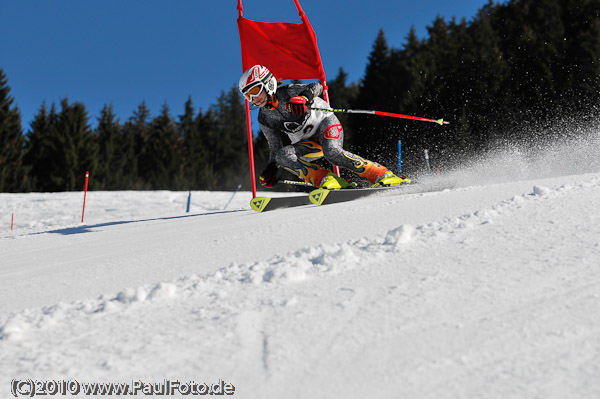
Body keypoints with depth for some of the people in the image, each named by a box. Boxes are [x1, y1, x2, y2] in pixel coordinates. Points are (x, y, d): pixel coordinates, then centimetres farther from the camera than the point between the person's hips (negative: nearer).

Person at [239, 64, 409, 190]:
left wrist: (304, 97, -40)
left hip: (325, 122, -5)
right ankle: (327, 180, -28)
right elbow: (276, 147, 8)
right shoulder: (264, 119, 2)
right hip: (308, 144, 5)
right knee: (283, 156, -23)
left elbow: (316, 86, -20)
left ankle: (382, 175, -28)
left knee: (332, 152, -36)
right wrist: (270, 169, -6)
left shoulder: (288, 92, -11)